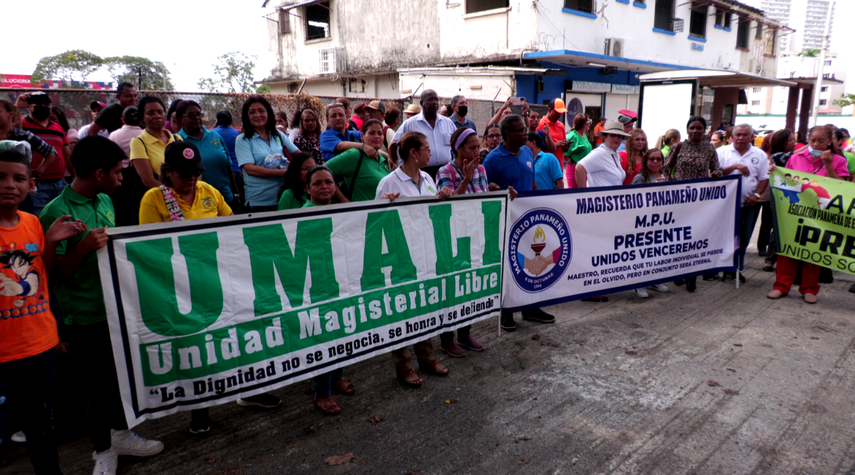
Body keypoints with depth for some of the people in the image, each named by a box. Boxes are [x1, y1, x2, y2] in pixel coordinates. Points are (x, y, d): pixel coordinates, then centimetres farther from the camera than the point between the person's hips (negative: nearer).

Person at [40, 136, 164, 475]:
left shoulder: (105, 201, 6)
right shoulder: (57, 213, -17)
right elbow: (55, 274, -14)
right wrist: (84, 247, -28)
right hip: (87, 316, -7)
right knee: (98, 383, 8)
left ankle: (121, 434, 38)